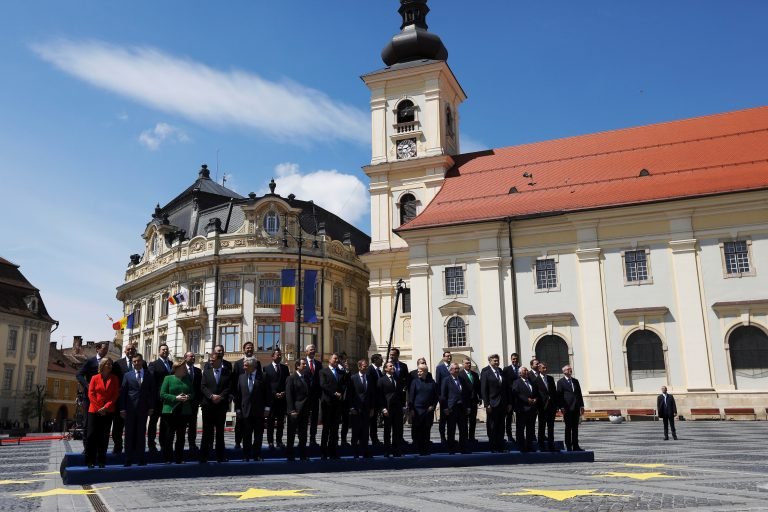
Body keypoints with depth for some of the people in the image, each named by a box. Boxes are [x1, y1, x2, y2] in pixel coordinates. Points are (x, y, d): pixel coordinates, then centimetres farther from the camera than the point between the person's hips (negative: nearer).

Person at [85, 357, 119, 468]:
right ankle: (90, 461, 5)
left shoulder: (114, 378, 6)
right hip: (94, 410, -1)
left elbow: (116, 394, 1)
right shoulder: (95, 378, 3)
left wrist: (106, 407, -9)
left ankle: (101, 461, 7)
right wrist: (98, 408, -8)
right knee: (92, 435, -4)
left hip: (108, 412, 1)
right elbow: (91, 394, -1)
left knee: (104, 437, 2)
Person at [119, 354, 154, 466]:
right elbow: (123, 392, 1)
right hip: (130, 408, -1)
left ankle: (140, 458, 11)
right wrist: (122, 408, -6)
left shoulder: (148, 375, 7)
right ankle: (128, 459, 10)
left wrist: (151, 407, 0)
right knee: (129, 433, 3)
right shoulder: (127, 375, 5)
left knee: (141, 434, 4)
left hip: (143, 408, 1)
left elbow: (152, 392, 7)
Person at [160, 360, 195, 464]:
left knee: (181, 436, 6)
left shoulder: (188, 379, 10)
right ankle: (168, 458, 10)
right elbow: (162, 394, -6)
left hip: (184, 411, 4)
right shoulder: (168, 378, -1)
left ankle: (179, 458, 13)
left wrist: (188, 396, -8)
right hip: (170, 411, -3)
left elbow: (193, 393, 15)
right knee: (170, 435, 0)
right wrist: (175, 398, -17)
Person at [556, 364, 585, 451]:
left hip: (576, 408, 5)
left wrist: (581, 406, 9)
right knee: (568, 428, -1)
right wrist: (562, 407, -12)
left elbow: (579, 394, 17)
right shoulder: (561, 382, -1)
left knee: (575, 428, 9)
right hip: (567, 408, -5)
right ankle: (569, 447, 4)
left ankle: (575, 446, 14)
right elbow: (559, 395, -6)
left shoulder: (575, 381, 16)